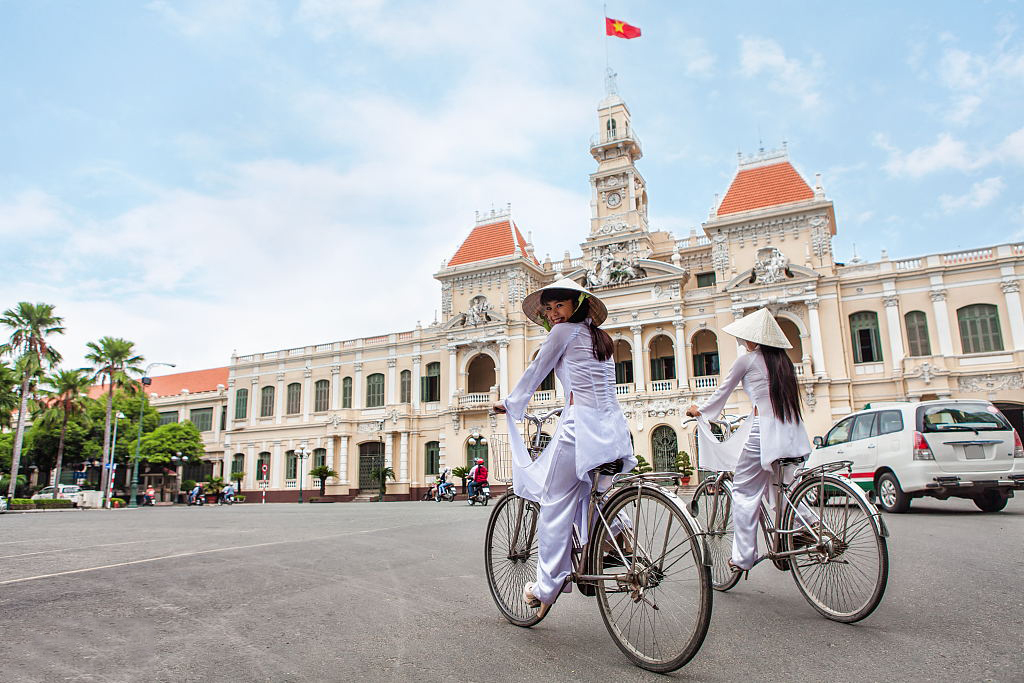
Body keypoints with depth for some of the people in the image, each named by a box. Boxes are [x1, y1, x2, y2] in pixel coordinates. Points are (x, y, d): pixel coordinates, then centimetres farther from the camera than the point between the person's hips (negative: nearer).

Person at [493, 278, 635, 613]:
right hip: (613, 427, 8)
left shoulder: (564, 331, 1)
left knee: (555, 505, 1)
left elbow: (535, 371, 7)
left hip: (580, 424, -8)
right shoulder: (600, 337, 23)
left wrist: (509, 403, 20)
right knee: (588, 499, 23)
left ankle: (547, 586, 5)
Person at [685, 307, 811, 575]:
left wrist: (698, 410, 25)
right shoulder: (783, 361, 16)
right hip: (792, 436, 7)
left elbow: (721, 394, 8)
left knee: (745, 492, 2)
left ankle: (743, 556, 2)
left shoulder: (748, 360, -1)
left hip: (762, 432, -7)